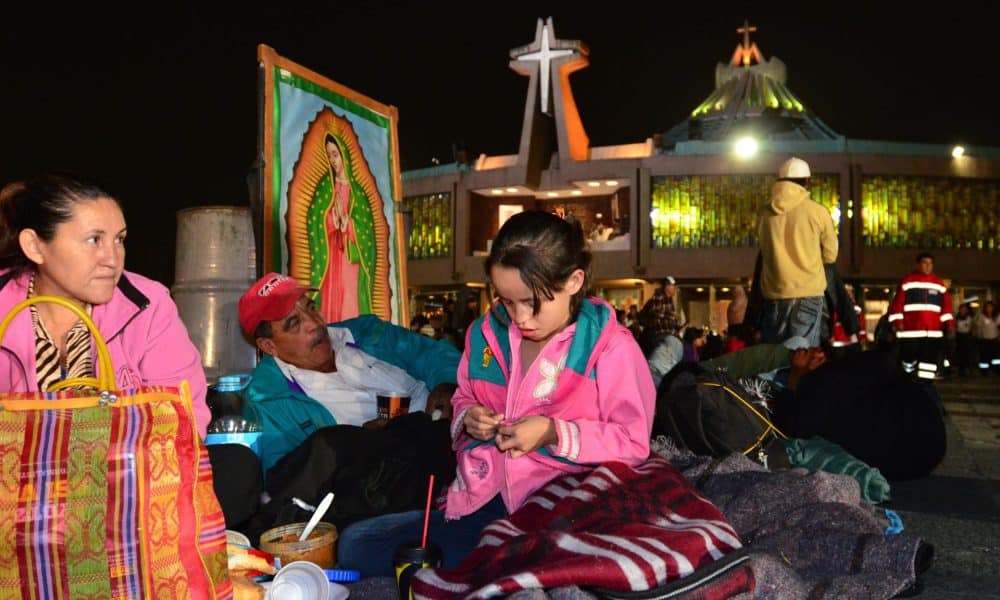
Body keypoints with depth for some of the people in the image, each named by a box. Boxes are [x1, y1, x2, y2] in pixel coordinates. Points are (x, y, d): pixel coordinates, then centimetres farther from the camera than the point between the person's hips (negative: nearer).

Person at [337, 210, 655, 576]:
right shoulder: (487, 333, 10)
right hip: (481, 502, 6)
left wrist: (555, 434, -16)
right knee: (356, 544, -6)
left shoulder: (609, 346, -5)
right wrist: (468, 419, 2)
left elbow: (633, 442, -6)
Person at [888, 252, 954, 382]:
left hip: (933, 331, 4)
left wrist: (949, 322, 1)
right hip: (910, 330, -4)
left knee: (930, 360, 3)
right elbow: (898, 303, -3)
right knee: (908, 359, 2)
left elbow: (946, 304, 13)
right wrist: (897, 321, -14)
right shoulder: (907, 281, 1)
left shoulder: (939, 283, 13)